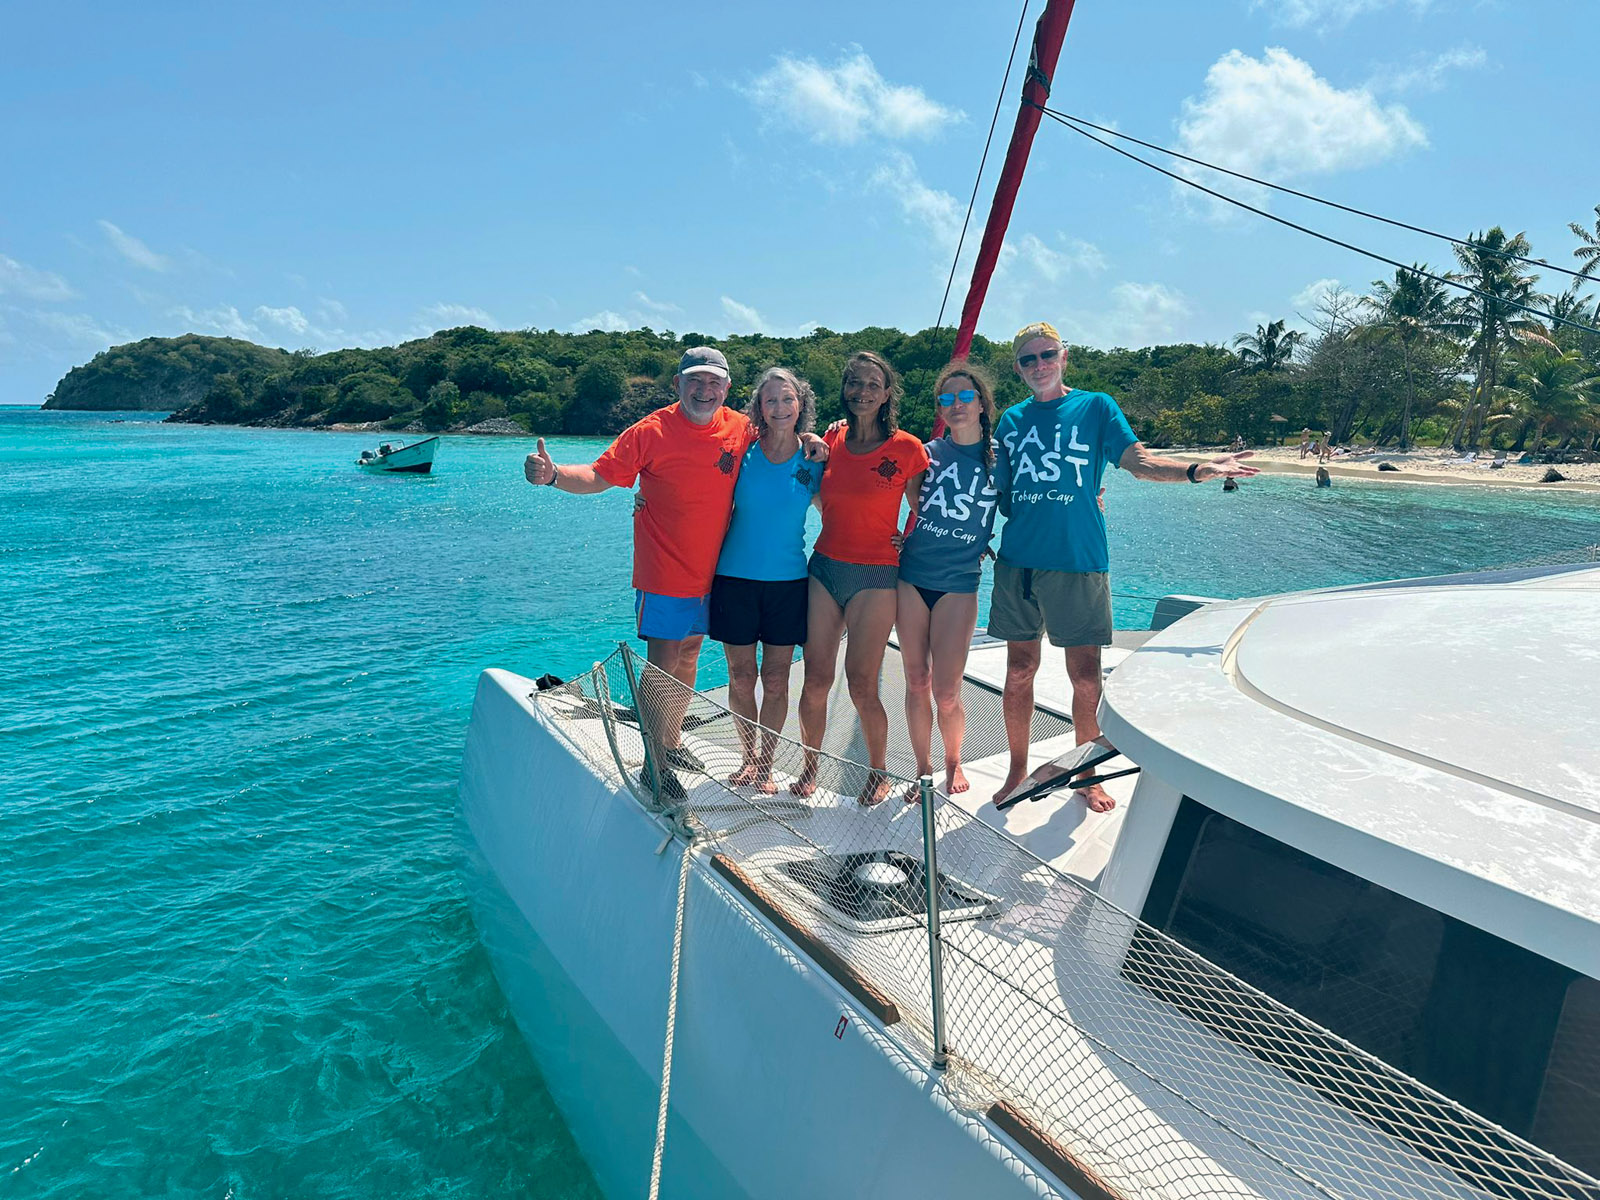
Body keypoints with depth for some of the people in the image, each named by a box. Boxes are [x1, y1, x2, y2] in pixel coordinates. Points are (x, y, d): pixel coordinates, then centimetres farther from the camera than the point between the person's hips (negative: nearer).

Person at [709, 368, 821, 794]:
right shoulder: (742, 453, -1)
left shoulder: (812, 461, 1)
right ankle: (749, 756, 26)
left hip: (788, 582, 0)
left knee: (775, 679, 5)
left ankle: (766, 765, 20)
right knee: (741, 675, 6)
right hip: (735, 578, 0)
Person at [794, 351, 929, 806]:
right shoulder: (832, 439, 8)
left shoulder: (907, 448, -3)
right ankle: (810, 766, 23)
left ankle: (879, 770, 20)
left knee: (861, 686, -3)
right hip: (825, 567, 4)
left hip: (875, 576, -3)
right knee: (816, 680, 3)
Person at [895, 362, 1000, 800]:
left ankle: (954, 762, 25)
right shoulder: (928, 452, 4)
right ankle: (922, 769, 24)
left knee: (946, 692, -2)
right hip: (911, 578, 2)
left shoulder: (1000, 459, 2)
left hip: (959, 586, -1)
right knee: (916, 683, 7)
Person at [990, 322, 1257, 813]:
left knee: (1086, 676, 1)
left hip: (1079, 561, -2)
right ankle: (1018, 769, 24)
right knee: (1019, 670, 8)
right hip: (1017, 561, 3)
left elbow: (1139, 460, -6)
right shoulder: (1011, 420, 13)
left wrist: (1198, 470, -21)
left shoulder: (1095, 407, 6)